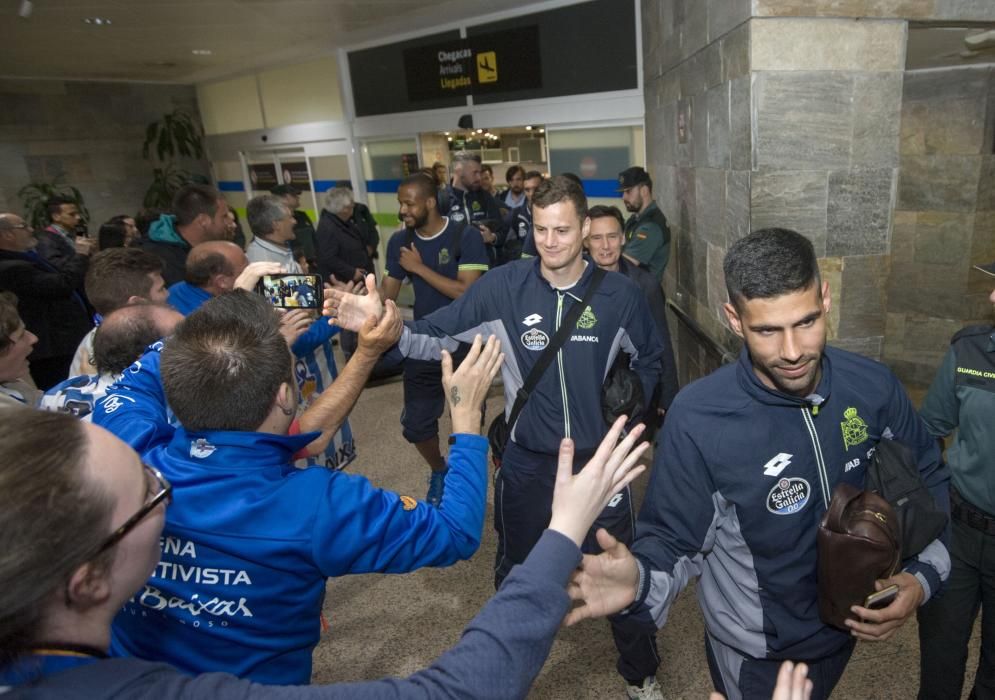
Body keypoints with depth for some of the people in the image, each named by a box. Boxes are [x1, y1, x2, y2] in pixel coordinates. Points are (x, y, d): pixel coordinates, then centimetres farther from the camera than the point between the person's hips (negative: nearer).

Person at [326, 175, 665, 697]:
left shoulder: (619, 293, -10)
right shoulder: (502, 286, -13)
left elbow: (648, 361, 8)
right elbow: (435, 337, -15)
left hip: (598, 460, 0)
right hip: (526, 462, 0)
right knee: (515, 574, 22)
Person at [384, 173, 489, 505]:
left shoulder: (465, 236, -15)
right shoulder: (400, 241, -1)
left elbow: (466, 292, -24)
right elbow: (386, 295, 2)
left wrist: (419, 267, -21)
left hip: (464, 344, -4)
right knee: (416, 423, 8)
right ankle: (438, 471, 38)